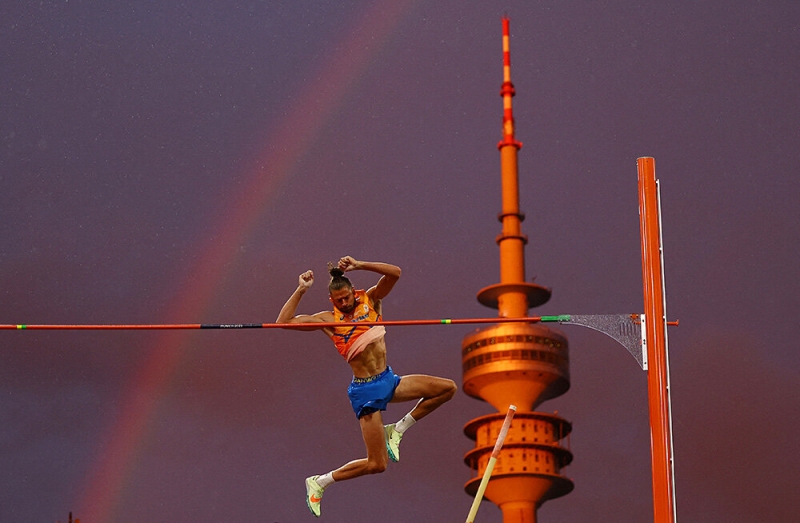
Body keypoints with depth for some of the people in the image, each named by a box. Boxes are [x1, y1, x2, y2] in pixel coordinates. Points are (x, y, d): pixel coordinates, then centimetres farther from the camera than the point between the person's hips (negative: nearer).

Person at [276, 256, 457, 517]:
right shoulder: (327, 319, -3)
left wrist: (359, 265, -17)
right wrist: (300, 290, -12)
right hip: (365, 390, -5)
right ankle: (319, 482, 11)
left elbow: (394, 273, -9)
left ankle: (397, 430, 5)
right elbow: (284, 322, -8)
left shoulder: (370, 299, 5)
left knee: (447, 388, -5)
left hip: (389, 379, 5)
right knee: (377, 464, -7)